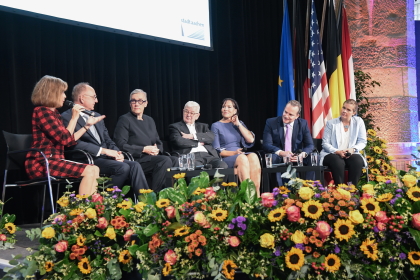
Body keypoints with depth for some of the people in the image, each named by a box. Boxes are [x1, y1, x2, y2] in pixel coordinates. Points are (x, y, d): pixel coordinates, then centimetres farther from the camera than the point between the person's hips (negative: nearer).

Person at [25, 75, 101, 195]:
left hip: (54, 160, 9)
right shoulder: (42, 111, -11)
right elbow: (64, 139, -18)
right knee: (90, 171, -20)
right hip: (42, 164, -9)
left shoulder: (54, 113, 16)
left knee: (95, 169, -5)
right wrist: (74, 118, -10)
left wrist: (87, 125, 17)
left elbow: (69, 140, 16)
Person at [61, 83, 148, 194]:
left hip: (106, 158, 7)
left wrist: (116, 152, -1)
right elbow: (75, 143, -16)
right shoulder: (67, 117, -4)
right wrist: (104, 150, -17)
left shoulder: (97, 116, 22)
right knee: (123, 167, -27)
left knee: (134, 165, -16)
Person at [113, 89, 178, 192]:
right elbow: (121, 145, -9)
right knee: (165, 160, -29)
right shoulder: (125, 120, 1)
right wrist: (144, 149, -13)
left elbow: (158, 143, 24)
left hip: (152, 157, 6)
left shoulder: (149, 120, 22)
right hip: (135, 159, -6)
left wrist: (157, 149, -1)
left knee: (175, 160, -20)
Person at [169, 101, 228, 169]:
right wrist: (198, 143, 4)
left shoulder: (202, 126, 26)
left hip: (208, 155, 4)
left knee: (223, 166, -28)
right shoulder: (175, 127, 15)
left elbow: (211, 137, 5)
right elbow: (179, 142, -6)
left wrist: (193, 136, -5)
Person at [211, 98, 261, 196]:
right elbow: (216, 150, -1)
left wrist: (238, 124, 3)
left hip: (240, 154, 4)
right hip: (225, 158, -4)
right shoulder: (216, 126, 9)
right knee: (242, 158, -36)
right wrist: (233, 153, -15)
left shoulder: (239, 124, 21)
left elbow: (251, 140, 5)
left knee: (253, 156, -31)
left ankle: (257, 193, -39)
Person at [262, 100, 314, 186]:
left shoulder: (303, 124, 4)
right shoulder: (271, 122, -1)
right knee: (272, 158, -35)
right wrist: (281, 152, -29)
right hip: (279, 158, -2)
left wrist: (302, 154, -25)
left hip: (297, 159, 2)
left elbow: (310, 145, 0)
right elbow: (266, 145, -9)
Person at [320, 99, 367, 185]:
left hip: (351, 154, 2)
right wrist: (337, 151, -17)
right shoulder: (331, 123, 5)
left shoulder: (358, 122, 9)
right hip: (331, 154, -1)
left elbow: (362, 142, 7)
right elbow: (325, 143, 0)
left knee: (358, 161, -32)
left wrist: (353, 149, -14)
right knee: (338, 162, -35)